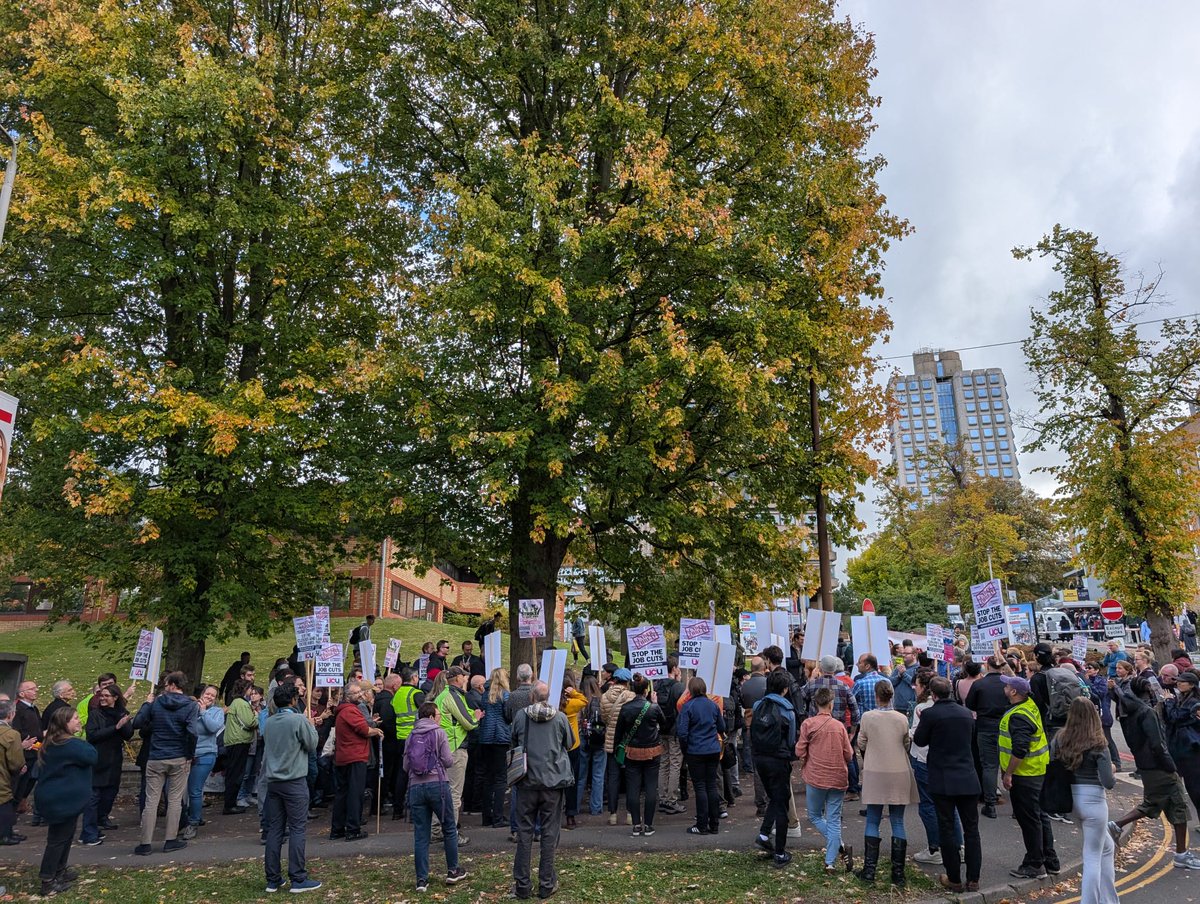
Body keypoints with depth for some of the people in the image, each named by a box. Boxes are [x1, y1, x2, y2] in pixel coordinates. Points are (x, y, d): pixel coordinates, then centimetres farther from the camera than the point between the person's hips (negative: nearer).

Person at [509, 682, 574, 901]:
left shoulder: (520, 716, -5)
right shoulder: (560, 718, -6)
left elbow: (514, 743, 10)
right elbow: (569, 744, 9)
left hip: (527, 781, 1)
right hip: (553, 780, 0)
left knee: (524, 832, 9)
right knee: (549, 833, 8)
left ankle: (522, 884, 14)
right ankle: (546, 883, 13)